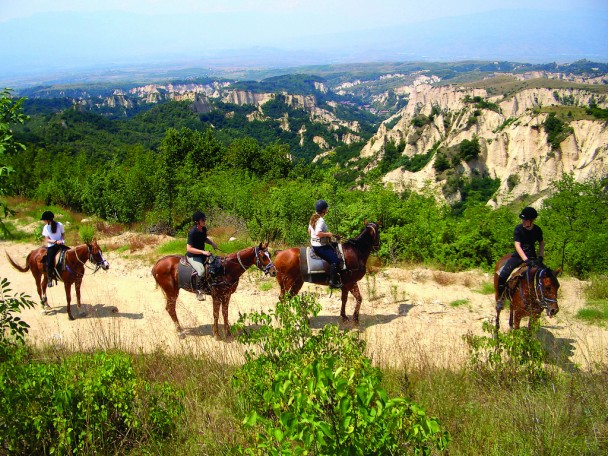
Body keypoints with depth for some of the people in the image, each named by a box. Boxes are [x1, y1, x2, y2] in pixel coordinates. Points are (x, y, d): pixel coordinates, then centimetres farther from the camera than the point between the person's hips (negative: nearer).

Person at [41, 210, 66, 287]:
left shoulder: (59, 225, -3)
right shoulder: (45, 227, 0)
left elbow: (63, 234, 9)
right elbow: (47, 240, -3)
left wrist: (62, 240, -11)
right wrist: (56, 241, -18)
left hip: (60, 244, 0)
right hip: (51, 246, 0)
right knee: (49, 263, -13)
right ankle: (49, 279, 6)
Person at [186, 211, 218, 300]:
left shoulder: (204, 229, 0)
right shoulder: (193, 232, -23)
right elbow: (189, 248, -26)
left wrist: (211, 243, 2)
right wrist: (202, 252, -31)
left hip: (202, 254, 9)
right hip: (192, 256, -9)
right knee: (202, 270, -30)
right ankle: (199, 291, -13)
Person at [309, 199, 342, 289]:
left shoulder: (313, 218, 8)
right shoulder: (321, 221, -22)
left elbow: (309, 230, 19)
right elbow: (318, 233, -34)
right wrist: (327, 234, -19)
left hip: (314, 244, 11)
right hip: (320, 247, -11)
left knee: (335, 252, 23)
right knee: (335, 260, -14)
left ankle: (336, 277, 26)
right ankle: (332, 282, -13)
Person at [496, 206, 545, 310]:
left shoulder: (537, 230, -3)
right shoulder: (518, 229, -12)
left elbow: (541, 243, 13)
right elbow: (517, 246, -20)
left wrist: (540, 257, -1)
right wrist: (526, 260, -30)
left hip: (532, 257, 2)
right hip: (518, 256, -2)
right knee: (502, 275, -20)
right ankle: (500, 298, 0)